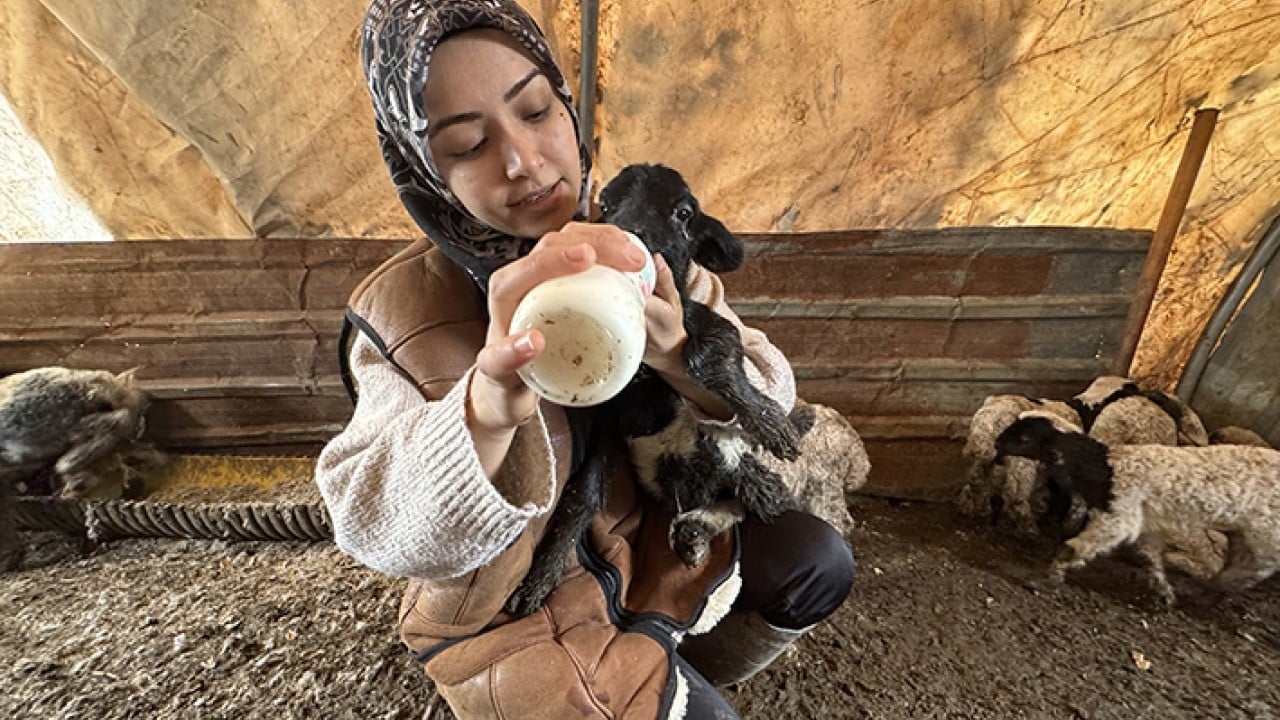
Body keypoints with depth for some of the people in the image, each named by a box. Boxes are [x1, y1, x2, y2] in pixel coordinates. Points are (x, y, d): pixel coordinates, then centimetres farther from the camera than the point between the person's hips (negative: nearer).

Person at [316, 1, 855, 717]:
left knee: (821, 564, -1)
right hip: (512, 603, -2)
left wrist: (681, 353, -37)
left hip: (651, 524, 4)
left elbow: (770, 398, -14)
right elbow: (378, 530, -31)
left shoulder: (634, 247, -13)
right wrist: (489, 407, -52)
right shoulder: (401, 310, -20)